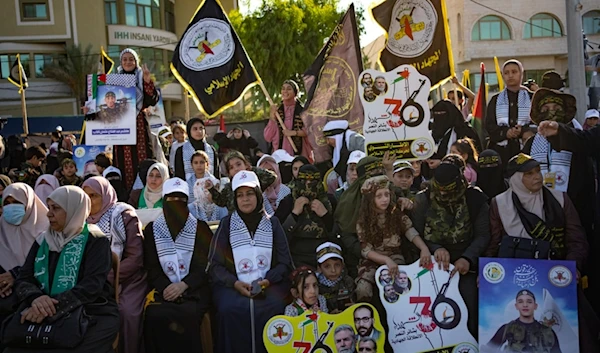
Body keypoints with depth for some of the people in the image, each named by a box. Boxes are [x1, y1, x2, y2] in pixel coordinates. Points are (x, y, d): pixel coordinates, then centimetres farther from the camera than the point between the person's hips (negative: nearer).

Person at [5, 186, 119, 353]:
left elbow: (91, 286, -15)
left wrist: (52, 308, -27)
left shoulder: (96, 241, -4)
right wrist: (35, 298, -19)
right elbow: (23, 280, 4)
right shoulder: (43, 241, 12)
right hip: (48, 317, 4)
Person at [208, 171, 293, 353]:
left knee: (272, 307, -30)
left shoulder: (272, 223, 12)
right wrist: (235, 283, -12)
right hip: (232, 285, 0)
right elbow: (215, 265, 5)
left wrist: (267, 281, -10)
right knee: (231, 308, -31)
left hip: (268, 285, 1)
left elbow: (284, 262, 9)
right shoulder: (226, 224, 10)